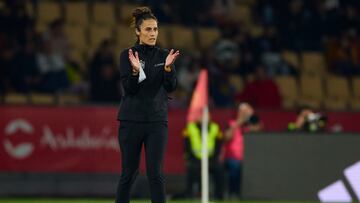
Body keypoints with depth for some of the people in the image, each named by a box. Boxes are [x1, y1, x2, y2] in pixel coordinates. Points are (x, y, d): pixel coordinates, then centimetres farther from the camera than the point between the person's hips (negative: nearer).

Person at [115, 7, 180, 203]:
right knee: (129, 172, 4)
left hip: (157, 121, 1)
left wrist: (168, 68, -24)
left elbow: (171, 87, -6)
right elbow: (129, 88, -10)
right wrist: (136, 71, -28)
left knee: (155, 173, -6)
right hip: (131, 120, -1)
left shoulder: (164, 55, 6)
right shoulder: (127, 55, -1)